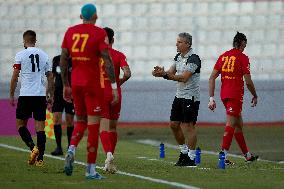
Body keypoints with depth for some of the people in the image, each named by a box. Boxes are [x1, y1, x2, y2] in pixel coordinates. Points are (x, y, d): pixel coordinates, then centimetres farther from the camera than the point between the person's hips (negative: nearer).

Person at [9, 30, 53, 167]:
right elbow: (50, 77, 12)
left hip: (26, 94, -3)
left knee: (20, 124, 8)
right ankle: (40, 159, -2)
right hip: (41, 94, 3)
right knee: (40, 127, 3)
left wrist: (11, 95, 4)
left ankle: (32, 147, -15)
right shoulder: (44, 55, 10)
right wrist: (50, 95, 20)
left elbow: (15, 77, -4)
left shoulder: (21, 55, -2)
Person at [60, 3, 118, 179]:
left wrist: (66, 85, 18)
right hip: (92, 84, -5)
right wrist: (114, 87, -9)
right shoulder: (99, 33, -7)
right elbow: (107, 61, -12)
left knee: (80, 121, 20)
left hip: (75, 83, 5)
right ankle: (91, 169, 1)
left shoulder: (70, 31, 8)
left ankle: (71, 150, -8)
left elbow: (63, 60, 10)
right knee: (93, 125, 1)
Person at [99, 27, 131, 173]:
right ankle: (110, 158, 20)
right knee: (112, 127, 15)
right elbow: (127, 73, -13)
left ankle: (108, 154, -31)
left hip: (100, 94, -2)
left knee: (103, 127, -7)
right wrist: (119, 82, 5)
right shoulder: (119, 55, 0)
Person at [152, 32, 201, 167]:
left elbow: (184, 78, -23)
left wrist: (165, 74, -28)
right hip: (179, 95, 9)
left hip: (191, 97, -9)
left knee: (189, 126, -7)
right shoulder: (178, 56, 11)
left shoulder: (193, 58, -17)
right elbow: (171, 73, 8)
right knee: (174, 124, 10)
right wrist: (161, 72, -13)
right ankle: (184, 152, 24)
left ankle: (191, 158, 0)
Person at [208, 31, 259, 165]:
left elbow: (212, 78, 6)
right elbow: (248, 82, -8)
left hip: (224, 94, 6)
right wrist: (255, 96, 7)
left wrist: (211, 98, 8)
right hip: (235, 96, -6)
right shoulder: (243, 58, -6)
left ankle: (247, 155, 26)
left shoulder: (223, 56, 10)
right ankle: (223, 156, -14)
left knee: (239, 124, 17)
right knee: (230, 124, -7)